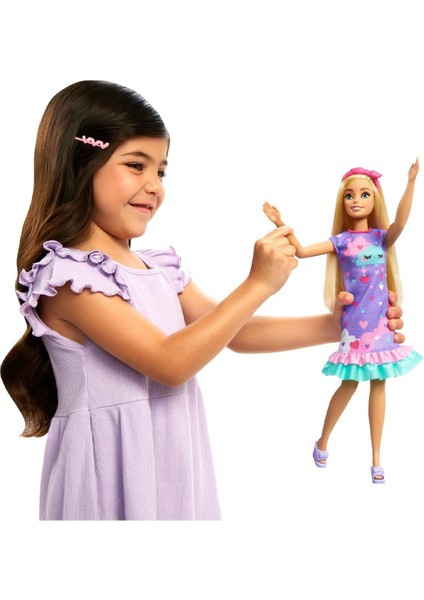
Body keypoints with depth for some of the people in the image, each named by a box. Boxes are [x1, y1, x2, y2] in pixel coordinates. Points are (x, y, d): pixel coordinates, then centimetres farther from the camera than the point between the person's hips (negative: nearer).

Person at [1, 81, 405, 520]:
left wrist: (330, 326, 2)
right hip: (115, 469, -7)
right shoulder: (66, 275, -17)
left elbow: (231, 333, 12)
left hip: (176, 461, 7)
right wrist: (258, 284, -19)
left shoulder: (159, 266, 7)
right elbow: (169, 363, -22)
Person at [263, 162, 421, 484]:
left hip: (381, 319, 2)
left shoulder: (383, 237, 2)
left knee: (378, 384, 5)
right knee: (350, 383, 2)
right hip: (355, 319, -2)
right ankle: (322, 441, 24)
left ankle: (376, 458, 13)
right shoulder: (341, 240, 0)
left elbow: (400, 221, -19)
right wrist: (281, 224, -16)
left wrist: (411, 182, -29)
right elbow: (302, 251, -7)